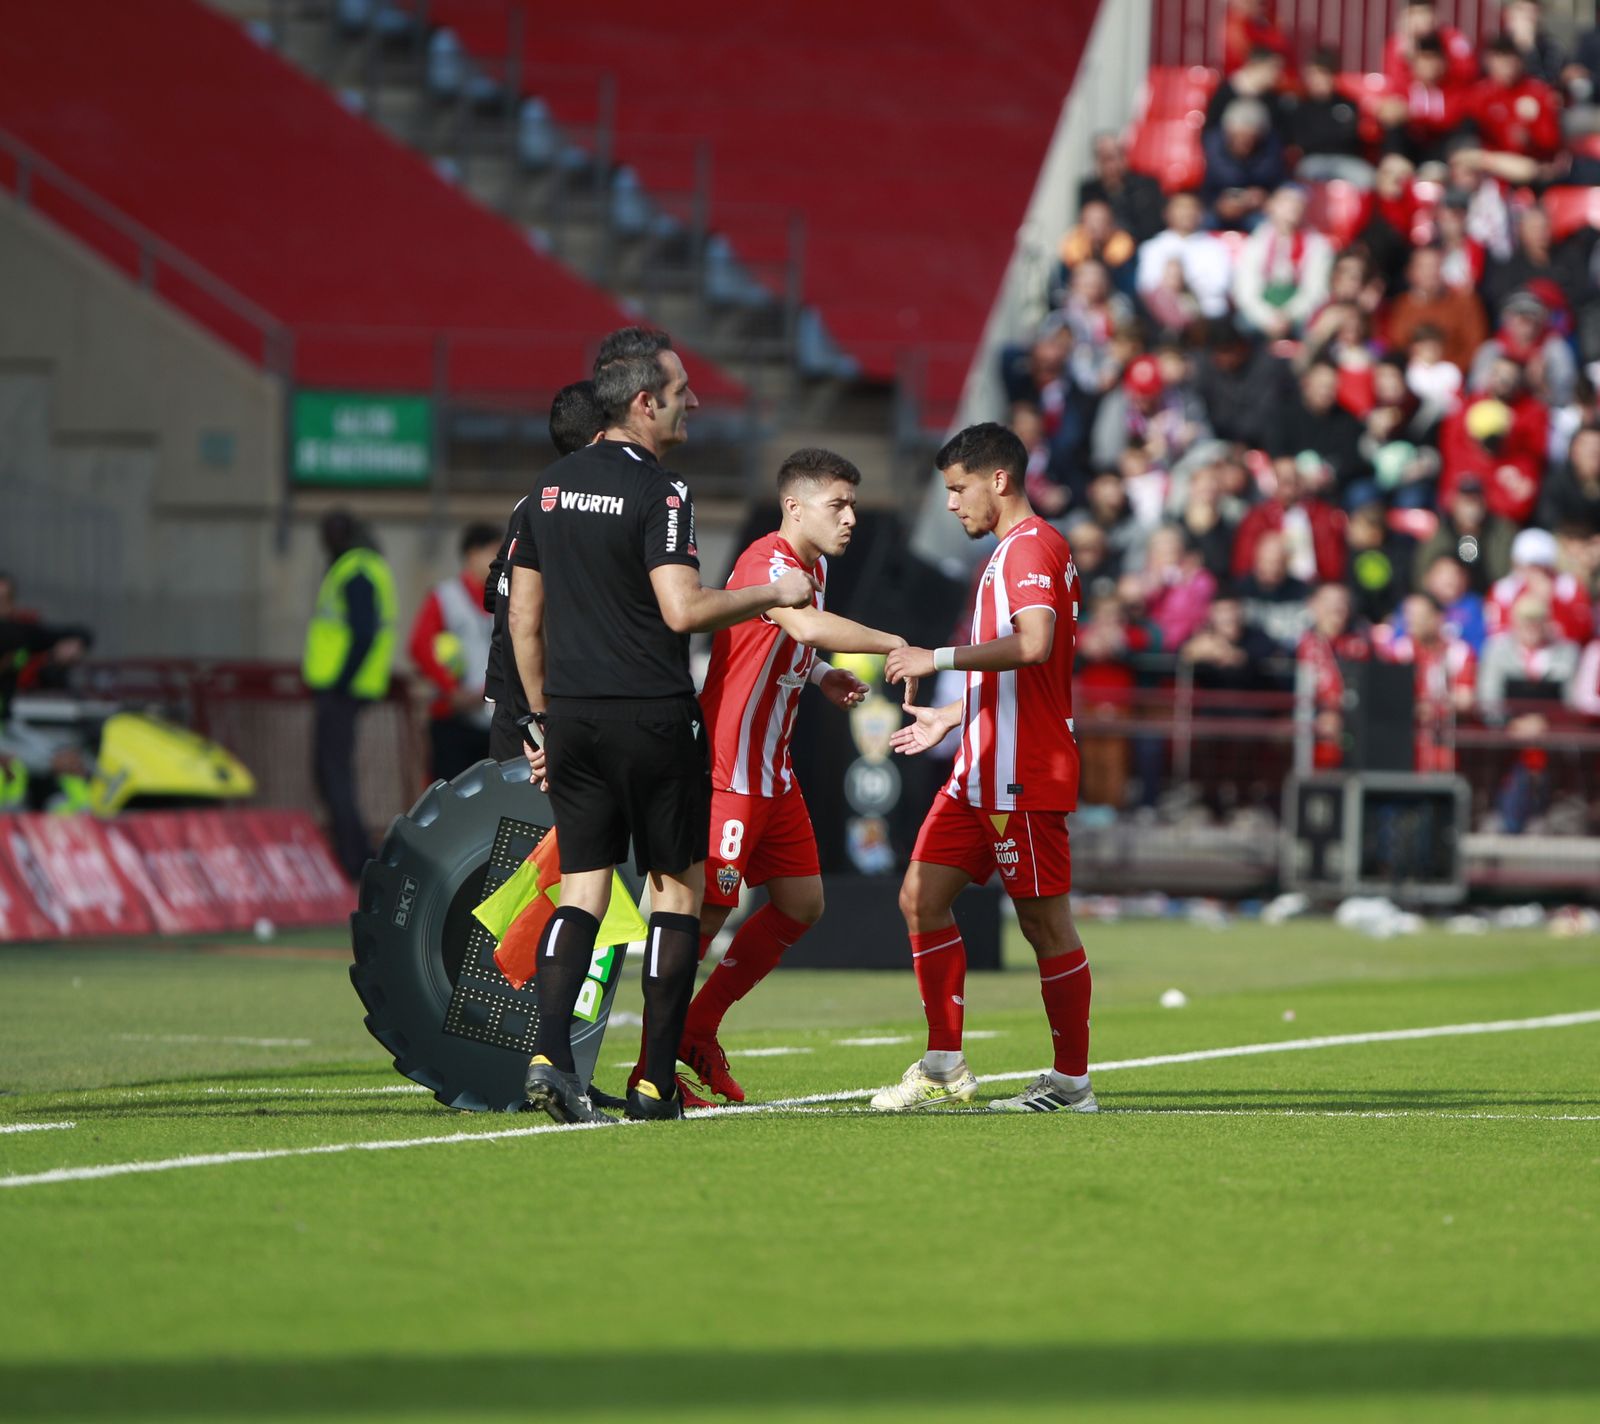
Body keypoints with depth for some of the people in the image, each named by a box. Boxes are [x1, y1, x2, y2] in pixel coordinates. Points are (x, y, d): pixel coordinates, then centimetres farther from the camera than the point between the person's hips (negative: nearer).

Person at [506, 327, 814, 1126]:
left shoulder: (551, 488, 10)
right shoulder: (657, 493, -12)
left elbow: (523, 617, 13)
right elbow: (682, 610, -21)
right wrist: (774, 595, -7)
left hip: (572, 719, 6)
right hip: (652, 717, -6)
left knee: (581, 889, 6)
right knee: (677, 886, 5)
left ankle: (548, 1053, -13)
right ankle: (656, 1082, 4)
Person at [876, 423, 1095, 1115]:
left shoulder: (1033, 547, -11)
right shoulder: (1010, 552, 21)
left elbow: (1033, 644, -28)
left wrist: (939, 658, -22)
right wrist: (950, 717, 29)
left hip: (1023, 774, -10)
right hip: (982, 771, 10)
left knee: (1045, 922, -4)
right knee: (922, 896, 5)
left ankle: (1072, 1080, 2)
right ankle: (944, 1067, 6)